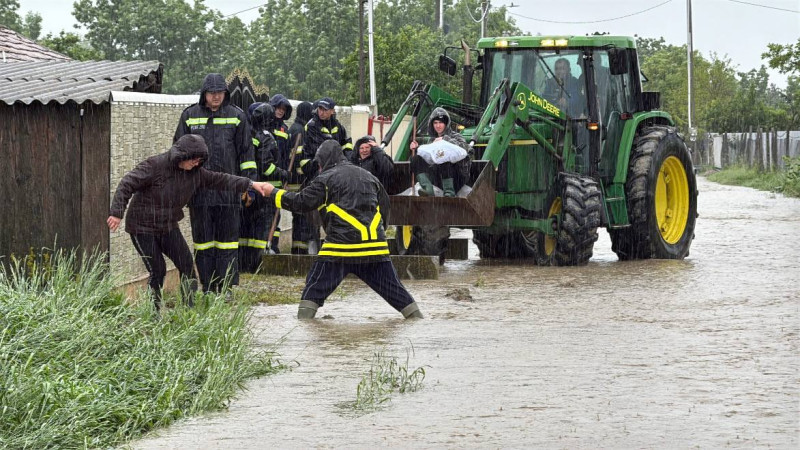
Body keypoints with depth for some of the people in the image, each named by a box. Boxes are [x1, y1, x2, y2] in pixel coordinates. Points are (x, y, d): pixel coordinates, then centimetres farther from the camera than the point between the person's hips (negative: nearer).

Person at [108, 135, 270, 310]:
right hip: (143, 228, -6)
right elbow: (127, 184, -20)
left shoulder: (195, 172, -1)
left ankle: (190, 308, 1)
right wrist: (117, 212, -26)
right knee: (157, 270, -9)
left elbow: (220, 180, 3)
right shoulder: (154, 166, -20)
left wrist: (250, 184, -5)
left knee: (187, 264, -4)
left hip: (168, 226, 6)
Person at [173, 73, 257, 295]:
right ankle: (207, 289, 11)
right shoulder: (190, 116, 7)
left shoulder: (237, 116, 5)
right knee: (203, 240, 5)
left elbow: (246, 152, 7)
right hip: (199, 189, 1)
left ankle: (227, 288, 5)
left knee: (227, 240, 1)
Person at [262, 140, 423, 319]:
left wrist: (274, 192, 12)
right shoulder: (369, 177, 20)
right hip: (376, 247, 4)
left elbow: (300, 202, 1)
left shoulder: (326, 178, 3)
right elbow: (385, 209, 26)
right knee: (393, 288, 9)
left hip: (341, 246, -4)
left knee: (315, 288, 3)